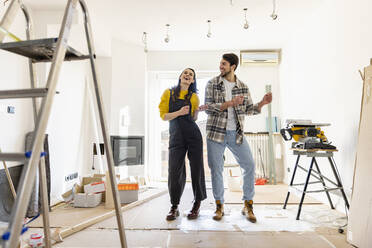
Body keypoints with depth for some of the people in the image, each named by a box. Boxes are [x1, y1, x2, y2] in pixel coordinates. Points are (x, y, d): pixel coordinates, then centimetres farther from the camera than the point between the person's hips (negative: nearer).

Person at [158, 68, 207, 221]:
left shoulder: (194, 97, 12)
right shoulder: (169, 93, 10)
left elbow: (193, 118, 15)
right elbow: (163, 115, 3)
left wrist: (198, 110, -4)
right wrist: (179, 112, -11)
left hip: (193, 135, 1)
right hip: (176, 136, -1)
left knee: (196, 168, 2)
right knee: (174, 171, -4)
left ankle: (197, 205, 19)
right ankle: (174, 207, 12)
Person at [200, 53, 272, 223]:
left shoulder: (243, 87, 8)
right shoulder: (212, 84, 1)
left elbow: (249, 109, 11)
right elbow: (208, 107, -9)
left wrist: (262, 103, -7)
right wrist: (230, 103, -19)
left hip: (236, 133, 2)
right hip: (216, 132, -2)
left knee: (249, 165, -4)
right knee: (216, 169, 2)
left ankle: (248, 206, 12)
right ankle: (219, 205, 19)